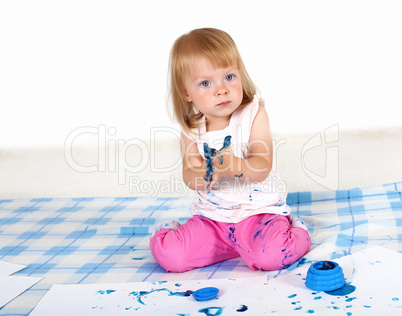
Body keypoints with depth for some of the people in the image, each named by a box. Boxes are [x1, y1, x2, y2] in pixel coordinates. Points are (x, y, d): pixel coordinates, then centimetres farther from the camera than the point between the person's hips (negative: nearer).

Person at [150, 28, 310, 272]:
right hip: (211, 214, 3)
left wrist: (235, 166, -41)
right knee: (169, 256, -15)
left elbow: (262, 168, -19)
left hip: (258, 209, -2)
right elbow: (189, 178, -7)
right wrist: (204, 174, -32)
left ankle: (295, 232, 5)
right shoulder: (192, 129, 0)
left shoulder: (254, 115, -9)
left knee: (271, 256, -29)